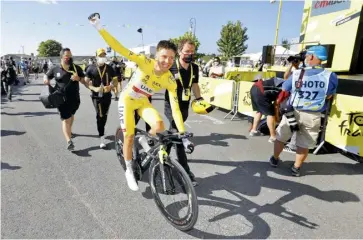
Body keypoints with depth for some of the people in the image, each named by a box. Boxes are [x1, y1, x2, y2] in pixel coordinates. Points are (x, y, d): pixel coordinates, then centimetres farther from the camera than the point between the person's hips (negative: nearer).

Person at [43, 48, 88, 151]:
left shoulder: (76, 68, 2)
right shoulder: (55, 69, -1)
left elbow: (84, 81, 4)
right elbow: (46, 76, 14)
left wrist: (78, 78, -17)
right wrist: (46, 80, -8)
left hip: (75, 98, 3)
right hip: (62, 99, -3)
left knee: (71, 116, 24)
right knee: (65, 119, -10)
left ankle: (69, 130, 50)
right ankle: (69, 141, -19)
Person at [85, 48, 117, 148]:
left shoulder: (109, 68, 5)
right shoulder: (91, 68, -1)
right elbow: (86, 82, 1)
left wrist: (110, 86, -9)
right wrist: (94, 88, -17)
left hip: (107, 95, 3)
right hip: (96, 95, -3)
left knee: (105, 115, 12)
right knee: (100, 115, -8)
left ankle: (101, 132, 34)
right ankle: (102, 138, -6)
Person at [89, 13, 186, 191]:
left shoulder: (170, 81, -22)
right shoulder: (145, 62, -28)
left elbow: (175, 109, -22)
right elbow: (120, 48, -32)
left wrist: (183, 133, -26)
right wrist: (99, 27, -42)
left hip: (143, 102, 2)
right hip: (127, 100, -2)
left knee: (159, 126, -24)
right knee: (129, 136, -2)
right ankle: (129, 171, 20)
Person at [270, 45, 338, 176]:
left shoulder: (296, 74, -10)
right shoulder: (331, 76, -8)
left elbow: (284, 92, 0)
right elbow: (329, 96, 7)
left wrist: (277, 103, 16)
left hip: (293, 112, 0)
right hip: (313, 116, 1)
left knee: (280, 137, 20)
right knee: (304, 144, 16)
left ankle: (275, 159, 35)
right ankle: (296, 167, 26)